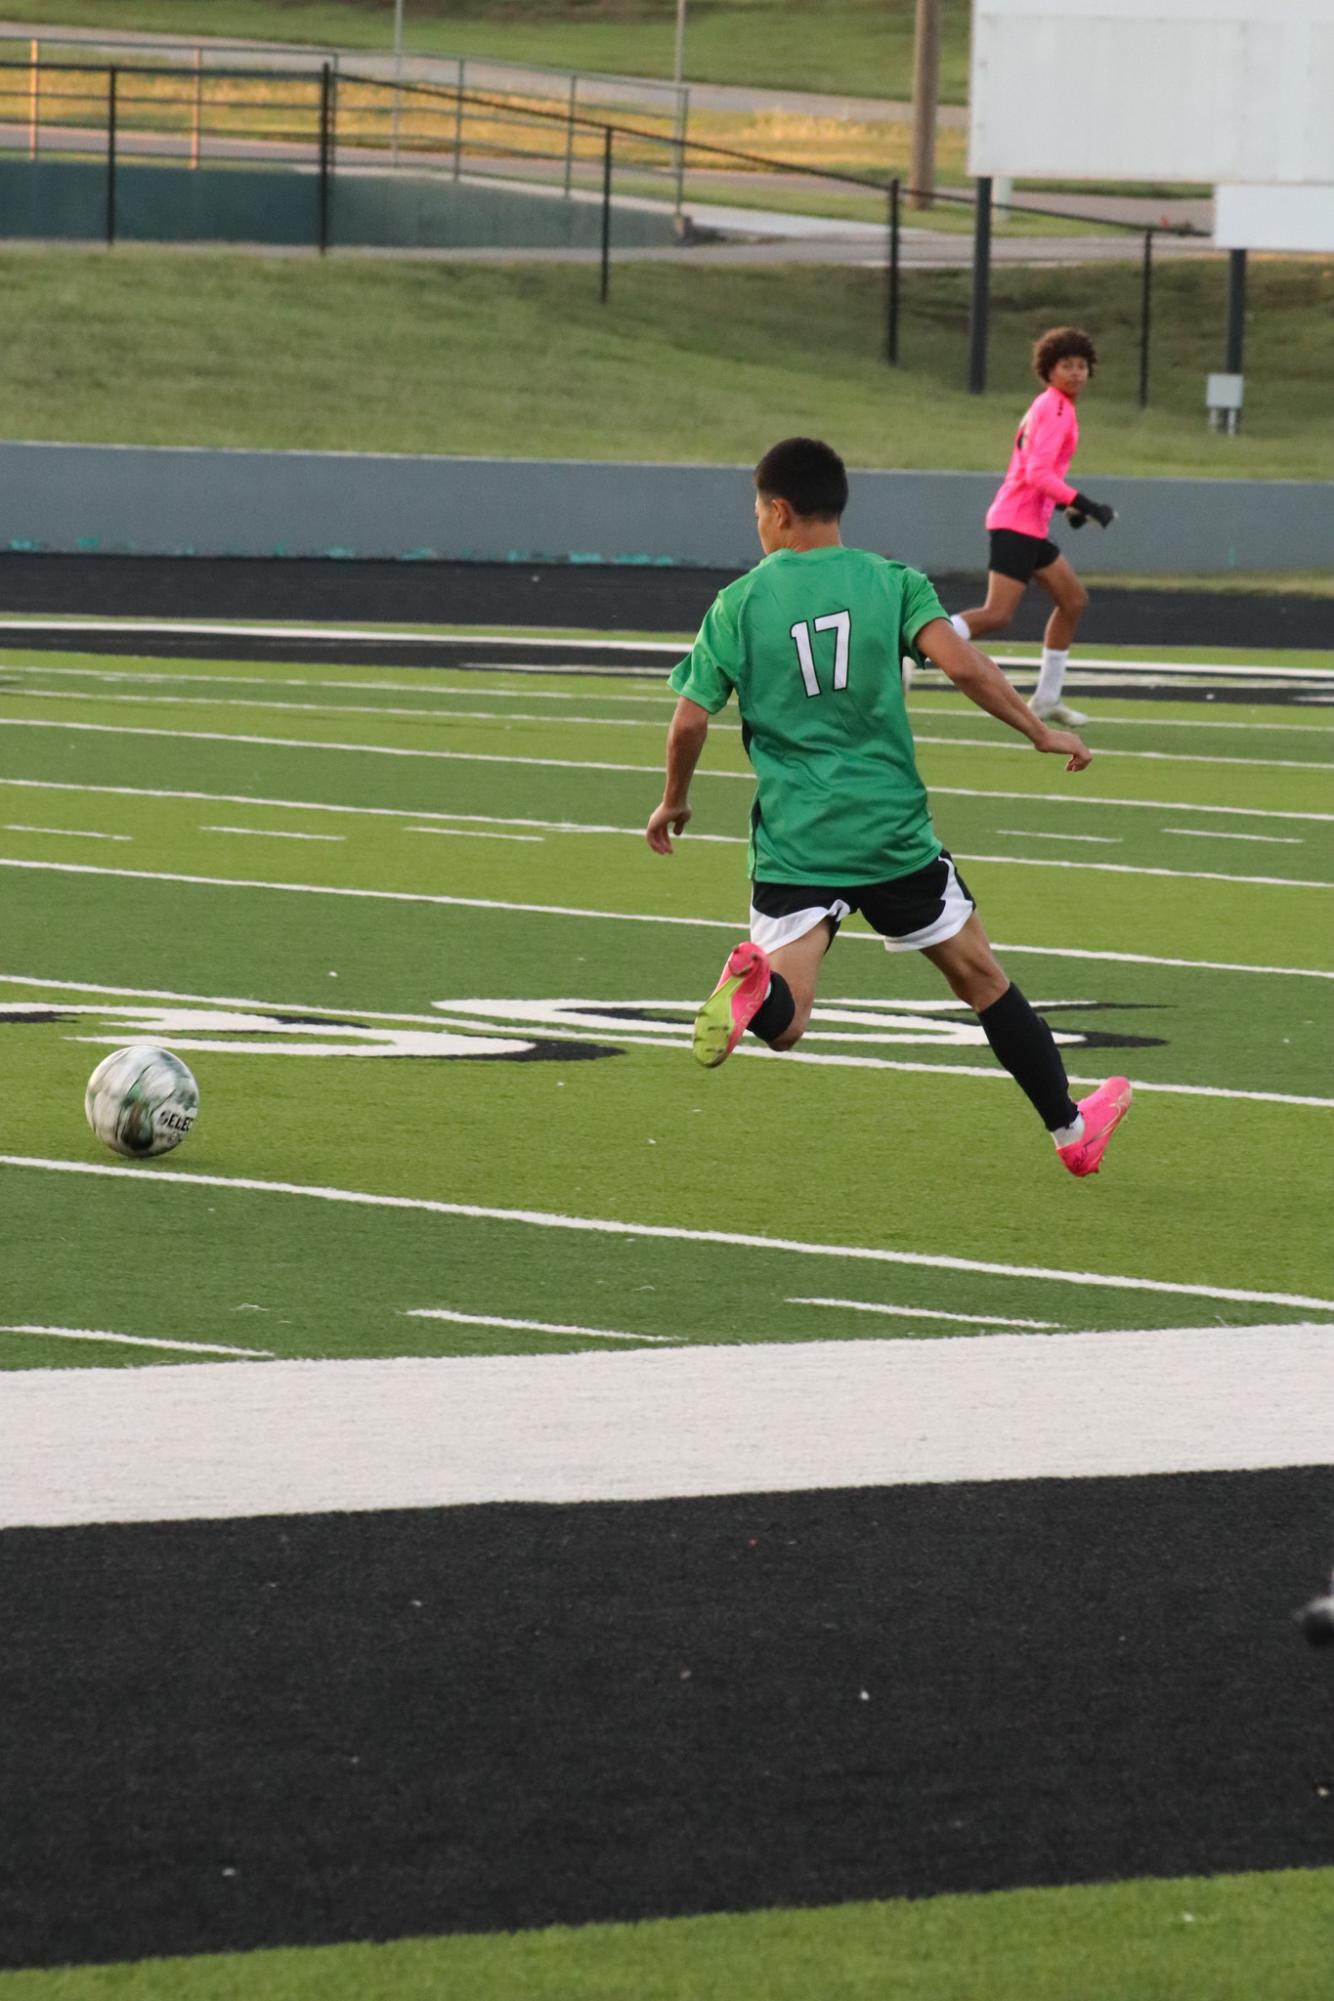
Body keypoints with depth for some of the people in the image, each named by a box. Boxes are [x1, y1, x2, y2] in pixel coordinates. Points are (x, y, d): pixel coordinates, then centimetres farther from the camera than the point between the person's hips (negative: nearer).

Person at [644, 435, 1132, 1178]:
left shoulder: (739, 605, 1)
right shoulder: (891, 582, -1)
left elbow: (690, 722, 1)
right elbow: (960, 661, -16)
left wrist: (674, 800, 19)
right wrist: (1039, 732, -7)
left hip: (794, 843, -1)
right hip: (894, 832, 1)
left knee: (784, 1022, -4)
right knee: (981, 977, 18)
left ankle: (753, 989, -39)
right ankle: (1071, 1129, 28)